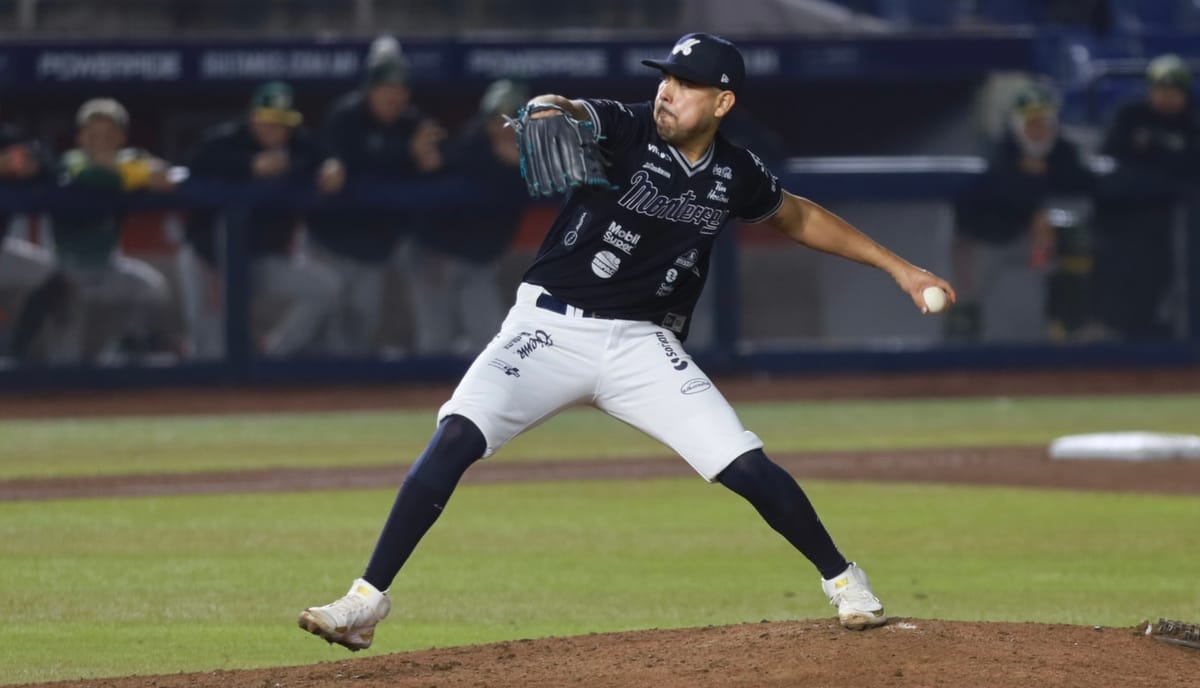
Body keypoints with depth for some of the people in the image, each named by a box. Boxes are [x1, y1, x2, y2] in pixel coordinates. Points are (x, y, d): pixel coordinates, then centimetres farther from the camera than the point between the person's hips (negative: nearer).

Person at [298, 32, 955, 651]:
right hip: (550, 328, -2)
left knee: (747, 467, -8)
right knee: (454, 440, -22)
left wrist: (897, 267, 20)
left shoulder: (735, 174, 1)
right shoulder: (623, 130, -11)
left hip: (643, 346, 2)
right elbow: (571, 115, -33)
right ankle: (366, 601, -17)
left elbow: (798, 217, 21)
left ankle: (844, 581, 16)